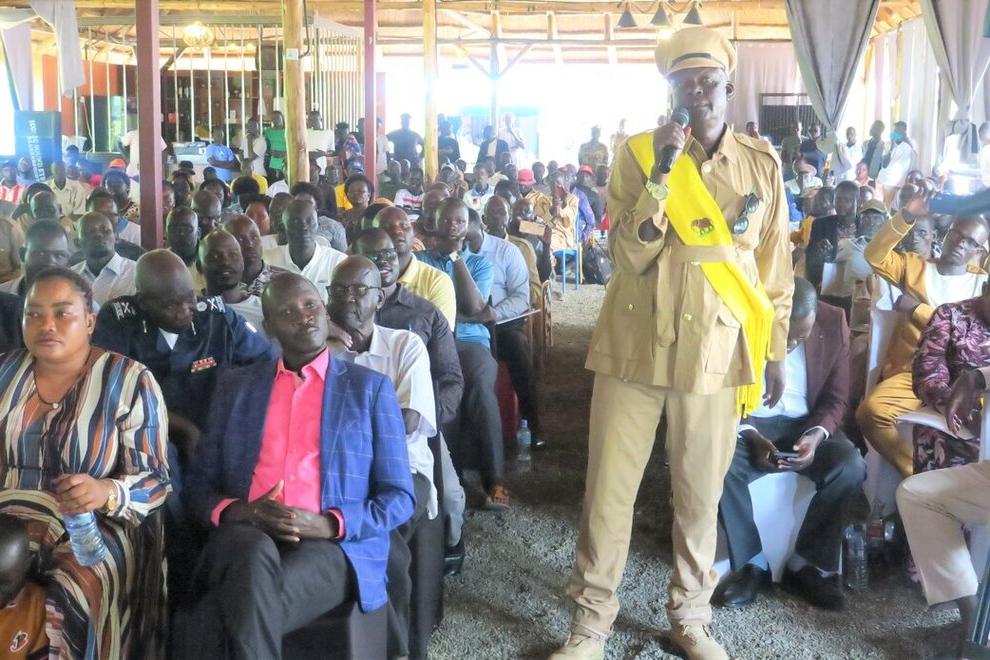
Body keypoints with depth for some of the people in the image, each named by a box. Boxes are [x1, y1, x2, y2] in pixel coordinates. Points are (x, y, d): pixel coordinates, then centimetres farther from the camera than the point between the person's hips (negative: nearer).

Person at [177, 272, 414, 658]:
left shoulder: (371, 387, 11)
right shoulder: (235, 386, 17)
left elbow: (399, 498, 7)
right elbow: (199, 486, 16)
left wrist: (327, 524, -12)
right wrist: (234, 512, -9)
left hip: (333, 547, -2)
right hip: (244, 539, 2)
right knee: (256, 555, -36)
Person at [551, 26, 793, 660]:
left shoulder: (763, 164, 3)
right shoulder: (640, 152, -3)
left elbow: (776, 267, 10)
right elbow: (630, 256, -11)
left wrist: (775, 352, 11)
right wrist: (660, 174, -21)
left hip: (716, 351, 1)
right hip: (636, 345, -1)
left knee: (700, 493, 11)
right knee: (609, 488, 3)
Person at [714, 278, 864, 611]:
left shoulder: (833, 322, -9)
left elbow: (836, 398, 0)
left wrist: (816, 435, -20)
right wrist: (750, 436, -24)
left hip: (807, 424, 2)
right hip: (748, 423, -2)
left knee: (851, 466, -27)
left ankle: (808, 564, -10)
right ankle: (753, 563, -13)